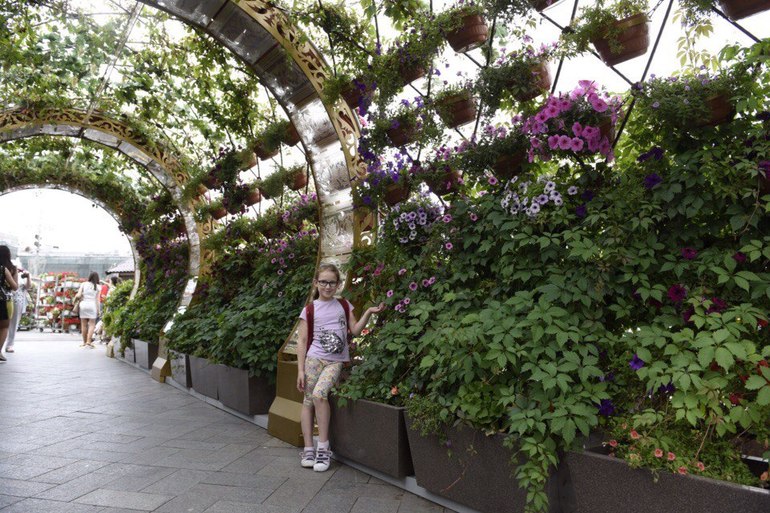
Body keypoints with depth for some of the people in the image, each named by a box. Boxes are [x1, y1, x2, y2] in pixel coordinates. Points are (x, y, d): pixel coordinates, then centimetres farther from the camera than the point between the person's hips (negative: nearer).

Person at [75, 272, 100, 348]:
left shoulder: (83, 284, 5)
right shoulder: (97, 287, 4)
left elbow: (78, 295, -2)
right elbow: (97, 299, 1)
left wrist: (76, 296, 20)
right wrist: (98, 310, 3)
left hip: (83, 304, 1)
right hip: (92, 305, -1)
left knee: (84, 324, 9)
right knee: (92, 324, 2)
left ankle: (84, 342, 15)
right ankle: (88, 342, -8)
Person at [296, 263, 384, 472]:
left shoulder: (344, 305, 10)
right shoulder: (309, 310, 3)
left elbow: (355, 330, 6)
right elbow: (302, 341, 2)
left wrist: (368, 312, -7)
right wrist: (300, 370, -3)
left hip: (336, 361, -1)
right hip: (314, 358, 1)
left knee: (319, 394, -22)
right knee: (308, 401, -3)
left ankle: (323, 447, -12)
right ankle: (308, 449, 8)